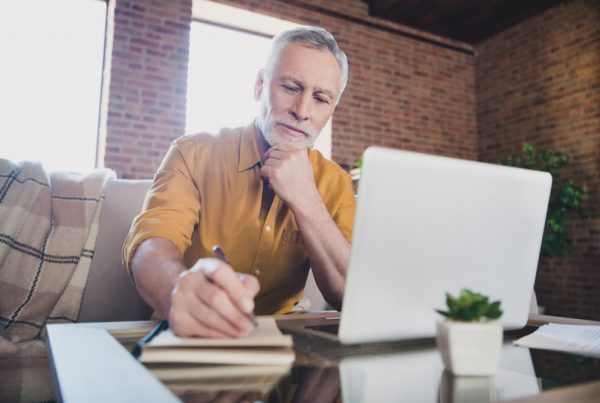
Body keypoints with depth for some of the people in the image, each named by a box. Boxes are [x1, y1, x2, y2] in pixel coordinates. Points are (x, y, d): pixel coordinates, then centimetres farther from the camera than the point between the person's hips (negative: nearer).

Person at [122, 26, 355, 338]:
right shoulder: (194, 154, -7)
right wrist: (178, 293, -44)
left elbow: (354, 296, -9)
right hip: (189, 338, 0)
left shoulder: (335, 184, -1)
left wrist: (305, 201, -19)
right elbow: (150, 244, -22)